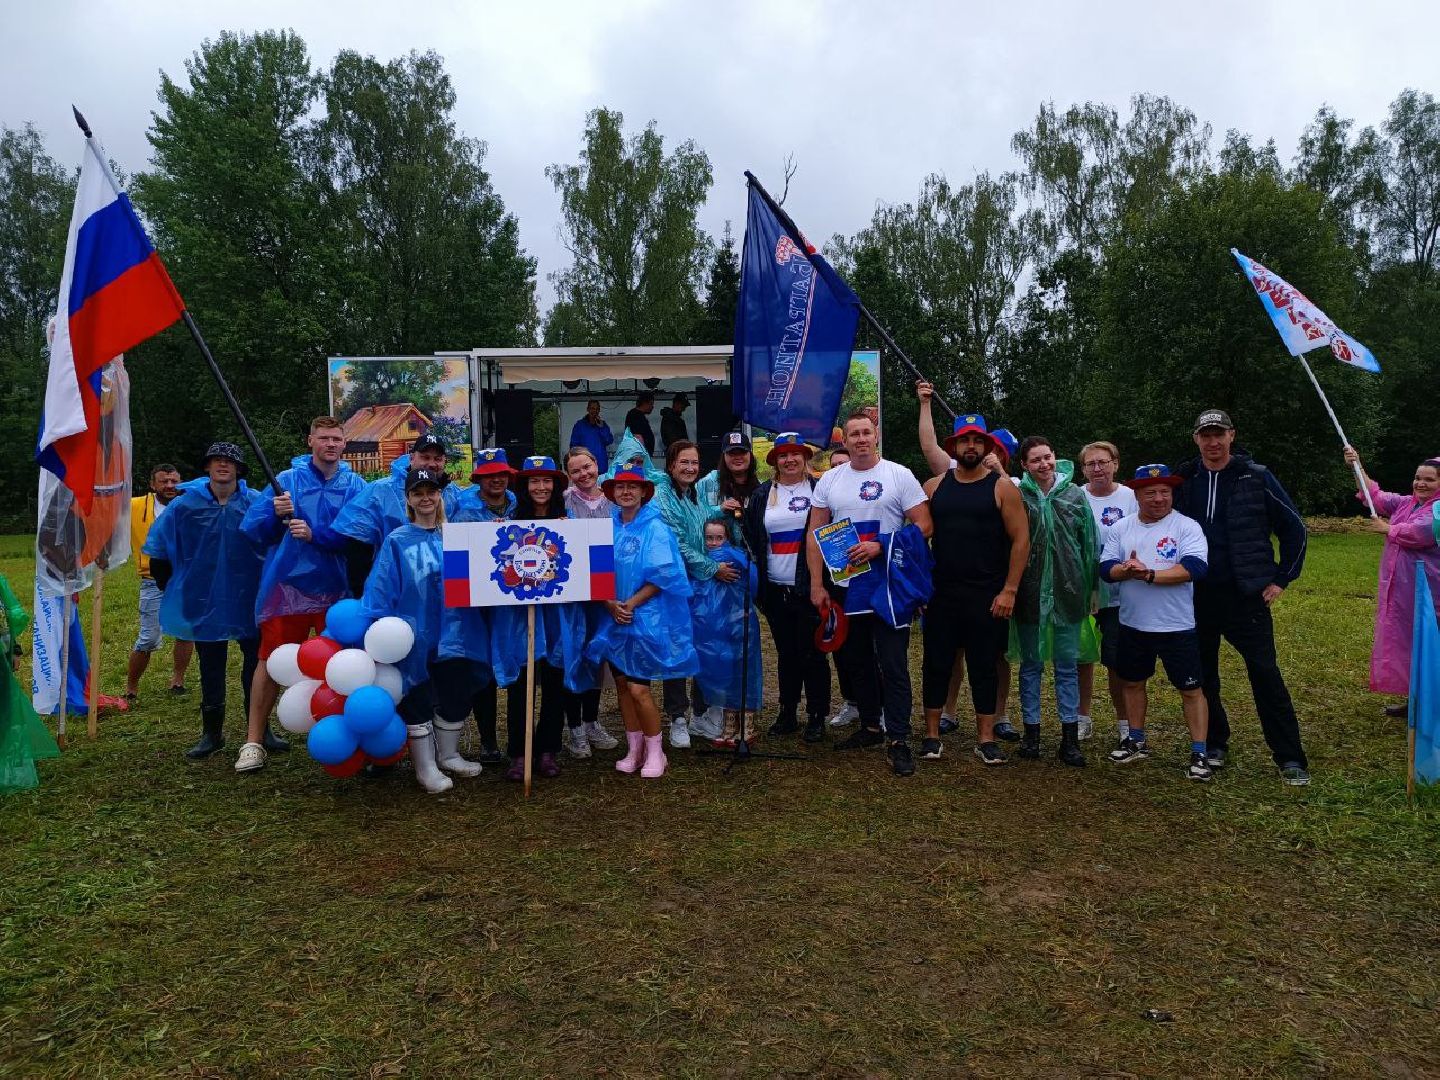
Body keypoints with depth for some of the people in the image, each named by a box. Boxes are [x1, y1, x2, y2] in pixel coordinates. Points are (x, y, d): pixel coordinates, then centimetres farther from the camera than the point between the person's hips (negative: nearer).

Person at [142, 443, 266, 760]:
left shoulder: (257, 504, -6)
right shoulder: (185, 505, -1)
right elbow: (158, 550, 8)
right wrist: (173, 590, 7)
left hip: (249, 603, -1)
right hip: (204, 605, 1)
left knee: (256, 666, 6)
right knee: (211, 670, 12)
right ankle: (212, 733, 24)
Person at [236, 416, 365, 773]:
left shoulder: (355, 486, 2)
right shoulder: (286, 480, 2)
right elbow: (252, 530, -1)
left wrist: (314, 534, -21)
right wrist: (275, 514, -20)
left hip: (337, 589, 1)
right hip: (288, 584, 0)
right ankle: (255, 740, 11)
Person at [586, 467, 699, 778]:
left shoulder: (655, 528, -5)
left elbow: (662, 576, -10)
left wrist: (631, 603, -15)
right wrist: (611, 605, -9)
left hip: (647, 618, -5)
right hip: (614, 618, 5)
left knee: (638, 688, -8)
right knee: (622, 684, 8)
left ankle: (655, 752, 9)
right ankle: (634, 750, 22)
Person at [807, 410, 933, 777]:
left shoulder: (899, 475, -3)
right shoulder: (829, 480, 7)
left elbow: (924, 526, -8)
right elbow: (815, 534, 7)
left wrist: (880, 547, -19)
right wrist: (817, 584, -1)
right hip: (844, 588, 4)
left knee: (893, 664, -3)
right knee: (857, 661, 15)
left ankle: (898, 739, 5)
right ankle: (870, 726, 30)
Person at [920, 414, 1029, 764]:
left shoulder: (1002, 488, -1)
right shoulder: (934, 486, 7)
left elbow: (1021, 540, -4)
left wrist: (1009, 590, -10)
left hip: (987, 597, -2)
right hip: (941, 594, 2)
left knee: (984, 667, 6)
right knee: (936, 663, 6)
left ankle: (986, 739, 16)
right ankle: (931, 735, 18)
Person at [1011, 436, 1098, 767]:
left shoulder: (1074, 495, 2)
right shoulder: (1017, 496, -3)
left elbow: (1089, 544, 5)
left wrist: (1092, 587, 6)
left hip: (1068, 591, 1)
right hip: (1030, 592, -1)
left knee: (1067, 665, 8)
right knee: (1031, 663, 10)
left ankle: (1070, 736, 15)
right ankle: (1031, 730, 20)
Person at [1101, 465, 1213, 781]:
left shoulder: (1187, 527, -8)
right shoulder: (1120, 528, 5)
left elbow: (1194, 568, -21)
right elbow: (1106, 568, -2)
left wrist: (1149, 575, -24)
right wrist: (1126, 570, -23)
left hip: (1177, 626, -4)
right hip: (1132, 624, 4)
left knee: (1190, 688, 2)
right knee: (1131, 682, 17)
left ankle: (1199, 754, 14)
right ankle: (1136, 742, 34)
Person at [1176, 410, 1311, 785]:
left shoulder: (1256, 477, -3)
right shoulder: (1184, 479, 4)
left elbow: (1294, 528, 3)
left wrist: (1282, 578, 0)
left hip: (1247, 595, -3)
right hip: (1197, 596, 3)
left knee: (1265, 673, -3)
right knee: (1203, 673, 10)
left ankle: (1290, 758, 6)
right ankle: (1215, 744, 25)